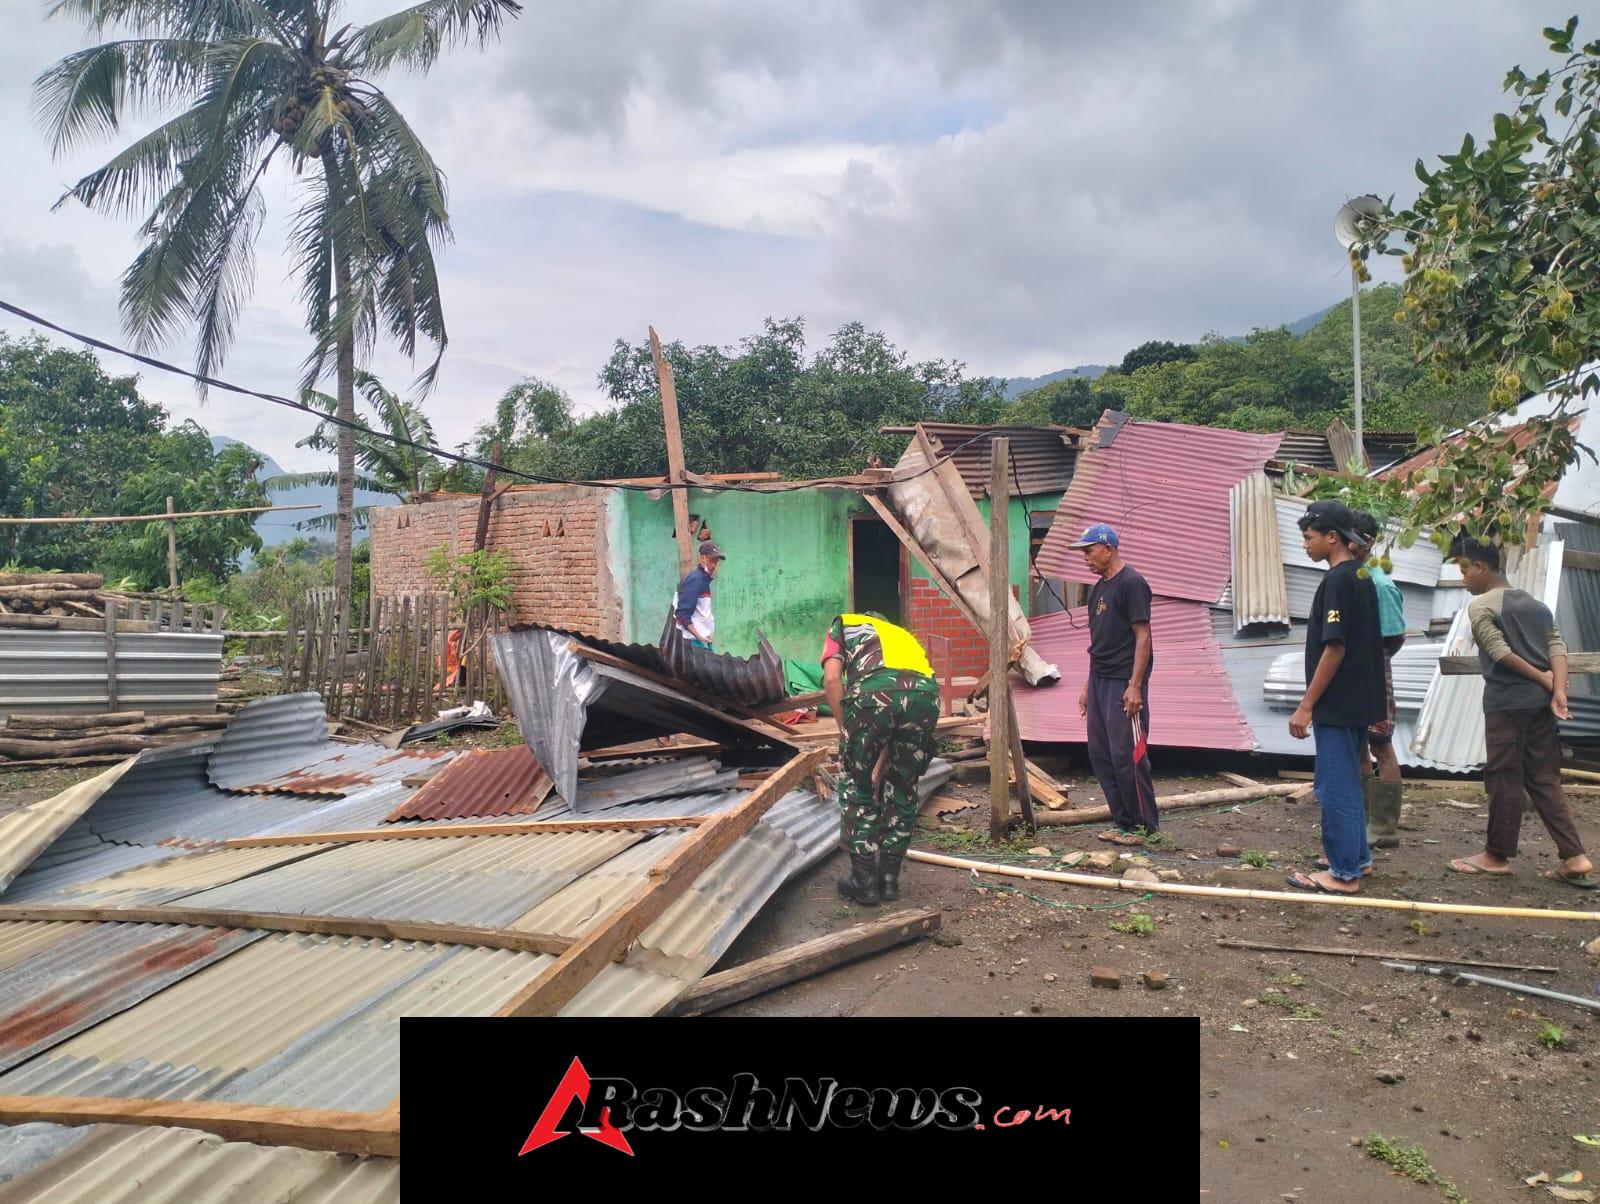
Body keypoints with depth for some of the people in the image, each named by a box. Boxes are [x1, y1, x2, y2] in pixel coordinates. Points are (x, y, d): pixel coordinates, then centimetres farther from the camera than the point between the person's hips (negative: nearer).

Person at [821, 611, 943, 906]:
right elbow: (899, 723, 43)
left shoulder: (844, 624, 33)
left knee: (855, 785, 18)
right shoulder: (904, 635, 42)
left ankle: (864, 881, 23)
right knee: (903, 788, 24)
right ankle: (889, 878, 31)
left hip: (873, 691, -4)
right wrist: (880, 767, 50)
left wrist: (847, 735, 18)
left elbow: (832, 680, 11)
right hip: (926, 693, 4)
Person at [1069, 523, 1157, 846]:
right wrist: (1088, 686, 19)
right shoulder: (1099, 588, 17)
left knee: (1127, 755, -7)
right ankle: (1123, 822, 17)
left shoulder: (1132, 583, -9)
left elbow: (1142, 637, -14)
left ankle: (1146, 825, 5)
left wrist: (1135, 686, -19)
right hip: (1100, 681, 9)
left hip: (1123, 683, -9)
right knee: (1100, 755, 9)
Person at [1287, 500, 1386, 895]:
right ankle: (1357, 857, 31)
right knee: (1347, 783, 20)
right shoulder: (1361, 577, 12)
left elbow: (1334, 648, -22)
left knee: (1336, 787, -2)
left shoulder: (1337, 580, -17)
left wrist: (1306, 705, -18)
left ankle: (1343, 874, 5)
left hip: (1338, 703, -10)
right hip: (1358, 700, 10)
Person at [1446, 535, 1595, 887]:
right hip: (1539, 702, 7)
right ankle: (1575, 857, 3)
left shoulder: (1480, 606, -6)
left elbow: (1501, 653, -16)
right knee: (1544, 779, 9)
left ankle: (1497, 855, 10)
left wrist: (1544, 680, -6)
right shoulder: (1535, 603, 15)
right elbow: (1557, 646, 3)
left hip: (1505, 702, -7)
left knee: (1504, 780, 1)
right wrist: (1558, 691, -8)